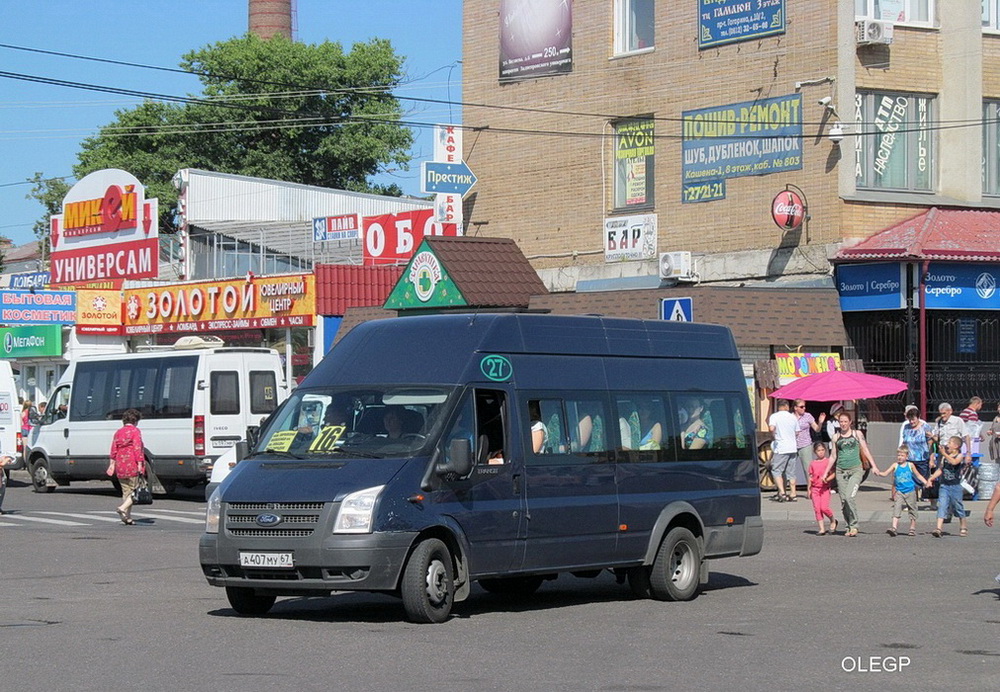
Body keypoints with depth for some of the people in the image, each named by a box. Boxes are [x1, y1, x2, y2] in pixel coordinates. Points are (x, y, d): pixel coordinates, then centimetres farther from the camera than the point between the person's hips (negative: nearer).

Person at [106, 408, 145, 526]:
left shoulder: (118, 432, 12)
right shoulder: (135, 431, -6)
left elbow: (113, 450, 11)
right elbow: (137, 449, -13)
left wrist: (112, 464, 15)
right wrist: (140, 465, -14)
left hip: (120, 466, 7)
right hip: (132, 466, -7)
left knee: (126, 491, 12)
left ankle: (128, 518, 9)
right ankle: (123, 508, -19)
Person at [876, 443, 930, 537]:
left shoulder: (910, 465, 1)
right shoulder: (895, 465, 0)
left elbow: (918, 475, 12)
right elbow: (885, 473, -4)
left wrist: (926, 483, 5)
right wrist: (878, 473, -24)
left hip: (910, 491, 1)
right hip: (899, 492, -1)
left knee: (912, 510, 9)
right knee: (897, 508, -14)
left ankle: (913, 528, 22)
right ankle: (894, 527, -21)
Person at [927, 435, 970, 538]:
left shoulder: (960, 456, -5)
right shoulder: (944, 457, 10)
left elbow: (954, 462, -27)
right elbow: (940, 470, 16)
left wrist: (944, 453, -28)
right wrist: (931, 478, 8)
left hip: (955, 486, -4)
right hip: (944, 486, 4)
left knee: (958, 507, 8)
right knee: (942, 506, -8)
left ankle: (963, 528, 26)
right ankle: (938, 528, -15)